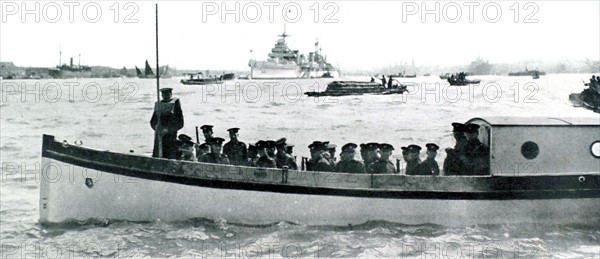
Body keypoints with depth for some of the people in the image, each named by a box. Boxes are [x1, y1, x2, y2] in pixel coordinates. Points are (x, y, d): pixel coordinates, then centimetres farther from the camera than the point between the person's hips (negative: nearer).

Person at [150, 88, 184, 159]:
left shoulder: (175, 103, 0)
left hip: (170, 134, -4)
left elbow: (180, 123, -5)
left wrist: (168, 130, -12)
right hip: (159, 134, 4)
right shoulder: (158, 104, 13)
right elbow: (153, 121, 17)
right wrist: (156, 127, -4)